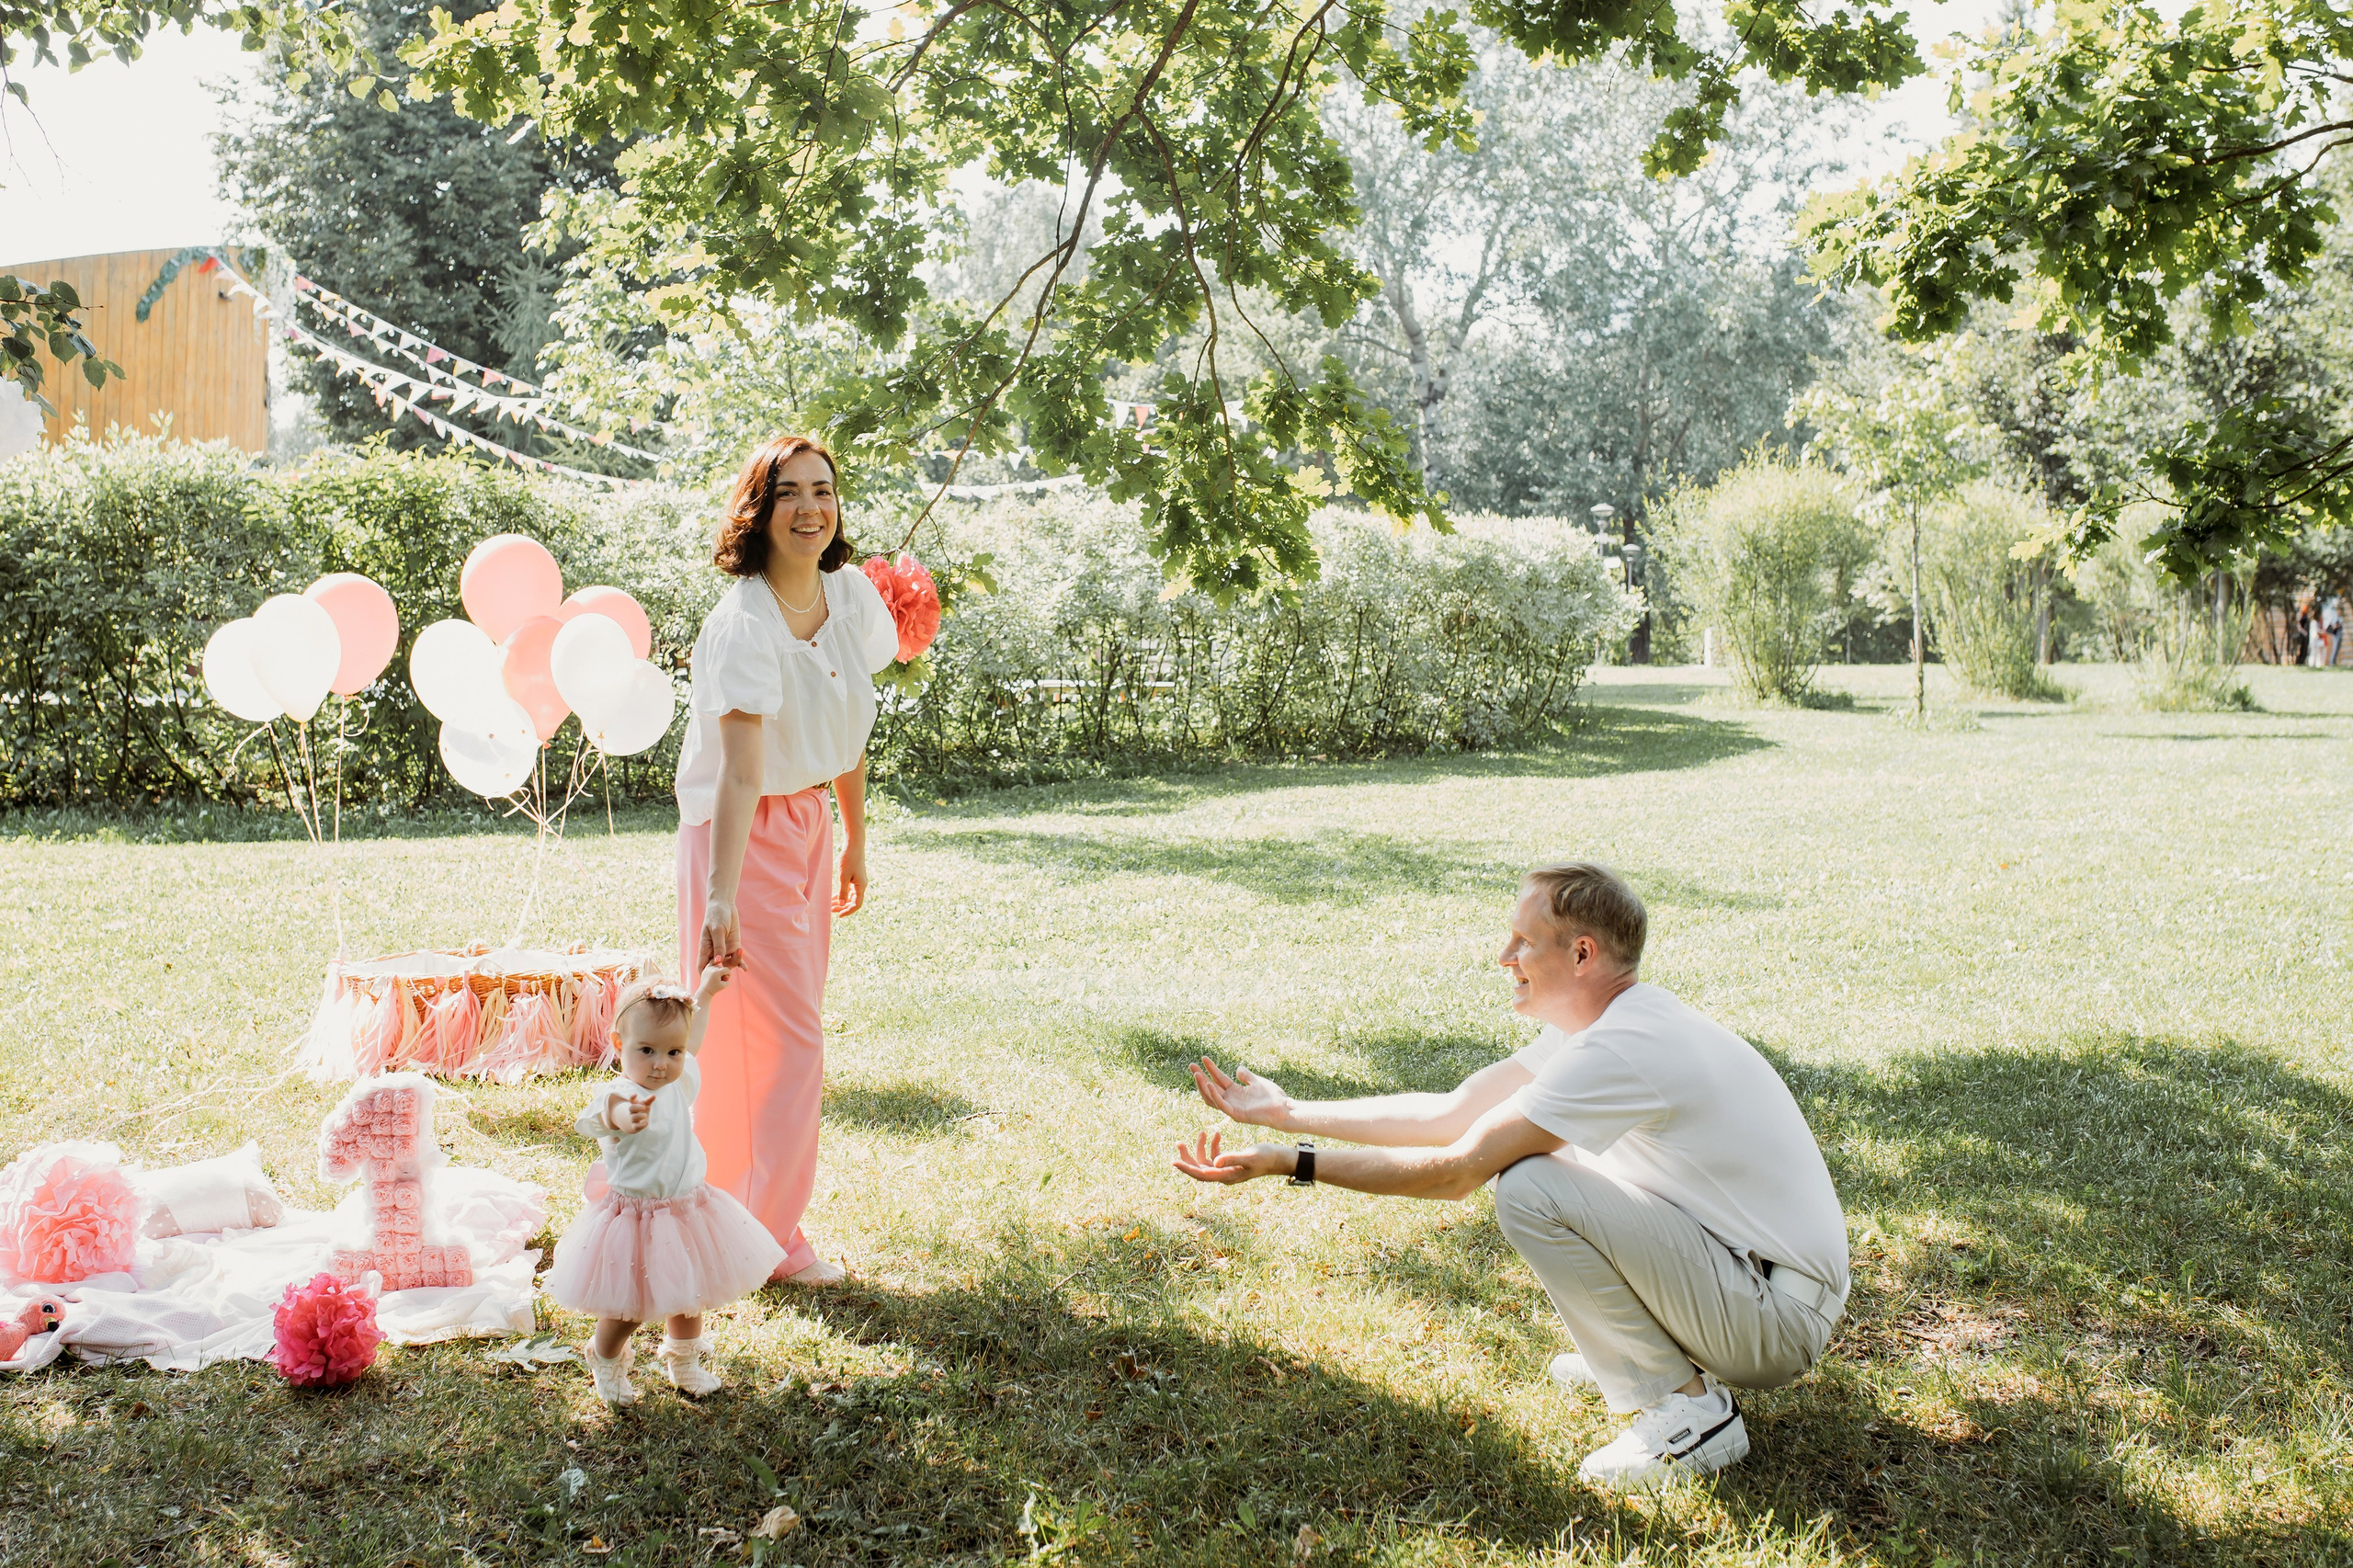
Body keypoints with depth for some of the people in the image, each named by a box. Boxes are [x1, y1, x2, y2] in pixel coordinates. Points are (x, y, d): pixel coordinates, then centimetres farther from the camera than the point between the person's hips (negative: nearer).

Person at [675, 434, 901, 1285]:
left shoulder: (853, 595, -2)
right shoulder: (743, 625, -25)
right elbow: (740, 773, -34)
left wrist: (855, 843, 13)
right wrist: (721, 897, -41)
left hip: (810, 827, 8)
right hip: (747, 836, -8)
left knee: (791, 1031, 15)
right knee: (783, 1038, -2)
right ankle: (768, 1237, 14)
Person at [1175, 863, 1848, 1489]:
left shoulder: (1625, 1047, -25)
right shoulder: (1600, 1023, 5)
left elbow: (1455, 1171, -23)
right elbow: (1448, 1113, 8)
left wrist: (1289, 1164, -19)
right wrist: (1288, 1112, 6)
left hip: (1784, 1316, -9)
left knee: (1531, 1188, -23)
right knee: (1521, 1147, 10)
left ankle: (1689, 1410, -10)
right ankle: (1647, 1349, 18)